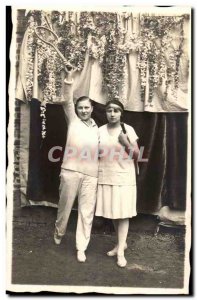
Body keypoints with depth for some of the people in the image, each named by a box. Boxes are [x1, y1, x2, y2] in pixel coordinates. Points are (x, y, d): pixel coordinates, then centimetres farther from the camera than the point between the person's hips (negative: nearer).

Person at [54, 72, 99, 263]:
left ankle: (81, 248, 14)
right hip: (71, 171, -2)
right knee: (65, 206, 10)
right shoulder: (73, 120, 8)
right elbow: (67, 102, -9)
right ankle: (59, 232, 38)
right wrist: (68, 83, -24)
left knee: (86, 212, 3)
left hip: (91, 175, 2)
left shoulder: (96, 129, 17)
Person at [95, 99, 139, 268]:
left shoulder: (128, 130, -3)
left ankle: (121, 251, 6)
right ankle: (122, 243, 29)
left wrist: (126, 143, -18)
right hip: (106, 177, 3)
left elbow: (137, 155, -2)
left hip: (124, 178, -3)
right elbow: (95, 154, 12)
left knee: (123, 213, -1)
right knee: (112, 212, 11)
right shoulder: (100, 131, 4)